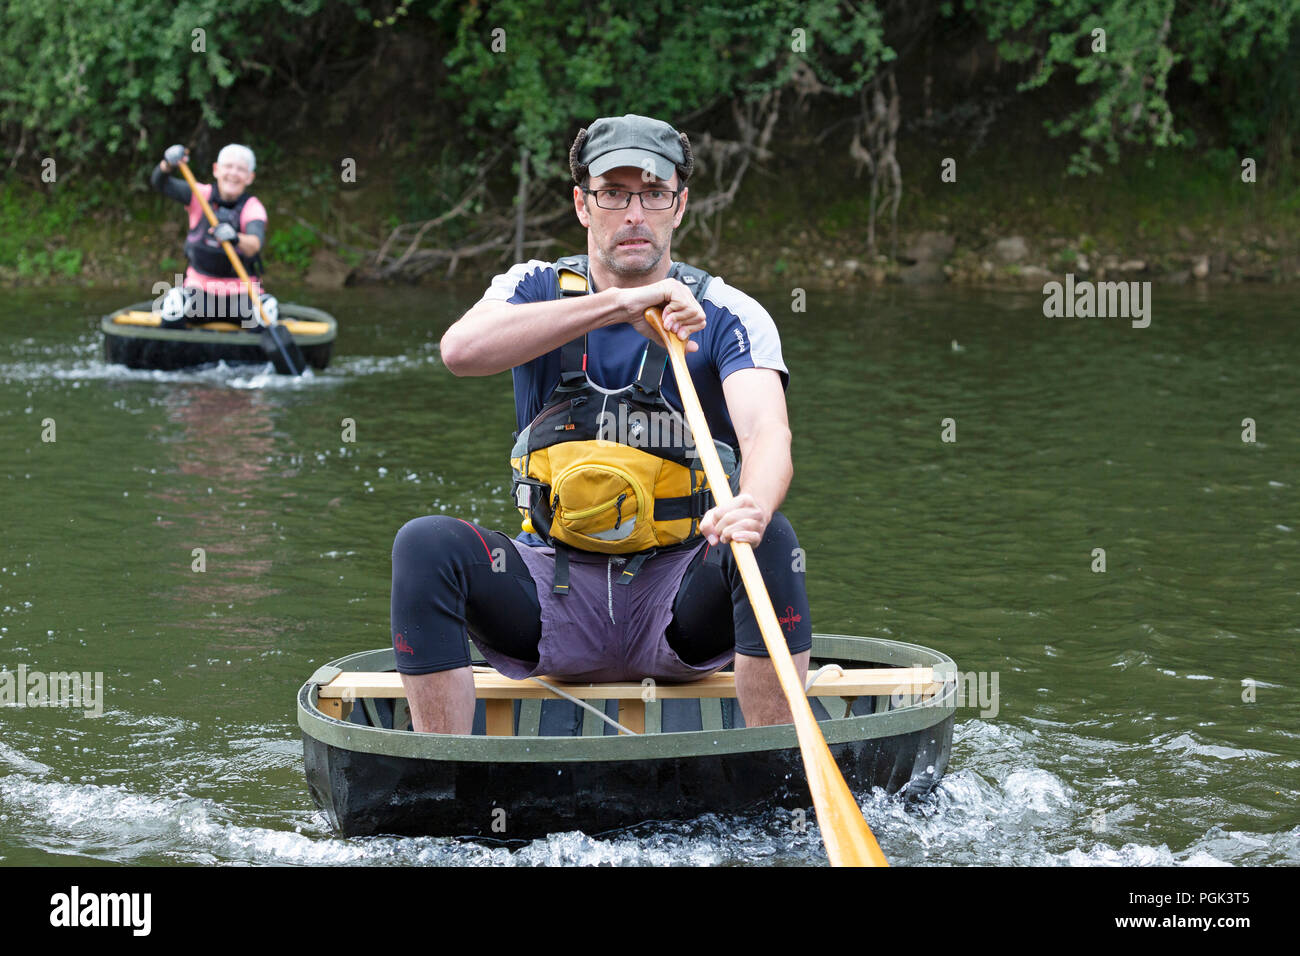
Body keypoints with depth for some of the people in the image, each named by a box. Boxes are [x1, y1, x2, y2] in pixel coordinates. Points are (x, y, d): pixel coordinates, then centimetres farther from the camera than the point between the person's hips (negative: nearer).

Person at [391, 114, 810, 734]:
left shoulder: (727, 316, -1)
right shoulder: (537, 290, 3)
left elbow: (767, 431, -20)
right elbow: (460, 351, -20)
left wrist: (753, 506, -45)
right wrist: (617, 303, -28)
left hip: (681, 607, -1)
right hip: (556, 593, 1)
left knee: (770, 539, -30)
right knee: (425, 543, -24)